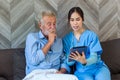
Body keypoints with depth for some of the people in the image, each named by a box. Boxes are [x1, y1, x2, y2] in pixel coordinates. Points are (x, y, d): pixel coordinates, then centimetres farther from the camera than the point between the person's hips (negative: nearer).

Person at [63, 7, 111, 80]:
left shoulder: (91, 35, -1)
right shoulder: (66, 39, 4)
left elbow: (94, 57, -9)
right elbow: (69, 62, 3)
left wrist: (84, 62, -31)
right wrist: (71, 59, -21)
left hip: (98, 66, 0)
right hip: (82, 71, 0)